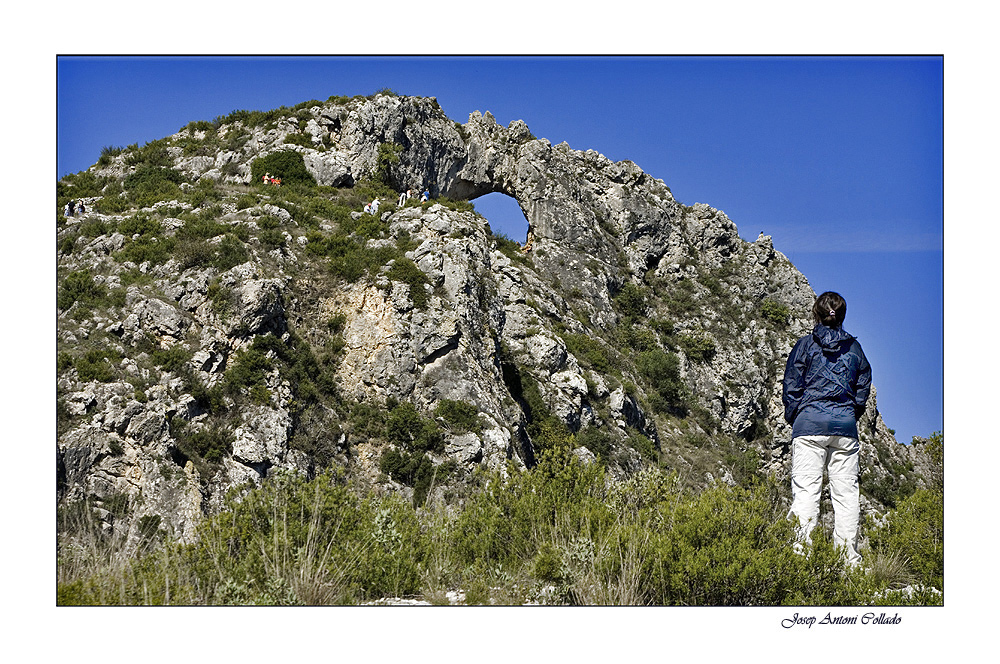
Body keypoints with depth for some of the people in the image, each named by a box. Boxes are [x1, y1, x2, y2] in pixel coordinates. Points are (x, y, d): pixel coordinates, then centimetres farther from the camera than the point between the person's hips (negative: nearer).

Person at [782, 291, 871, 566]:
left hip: (810, 424, -3)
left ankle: (802, 551, -13)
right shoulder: (854, 348, 11)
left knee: (805, 490, -5)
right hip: (846, 427, 3)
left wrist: (794, 419, 11)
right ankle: (849, 558, 2)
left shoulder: (805, 345, 2)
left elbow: (791, 388, 1)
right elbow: (863, 389, 13)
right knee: (846, 492, 4)